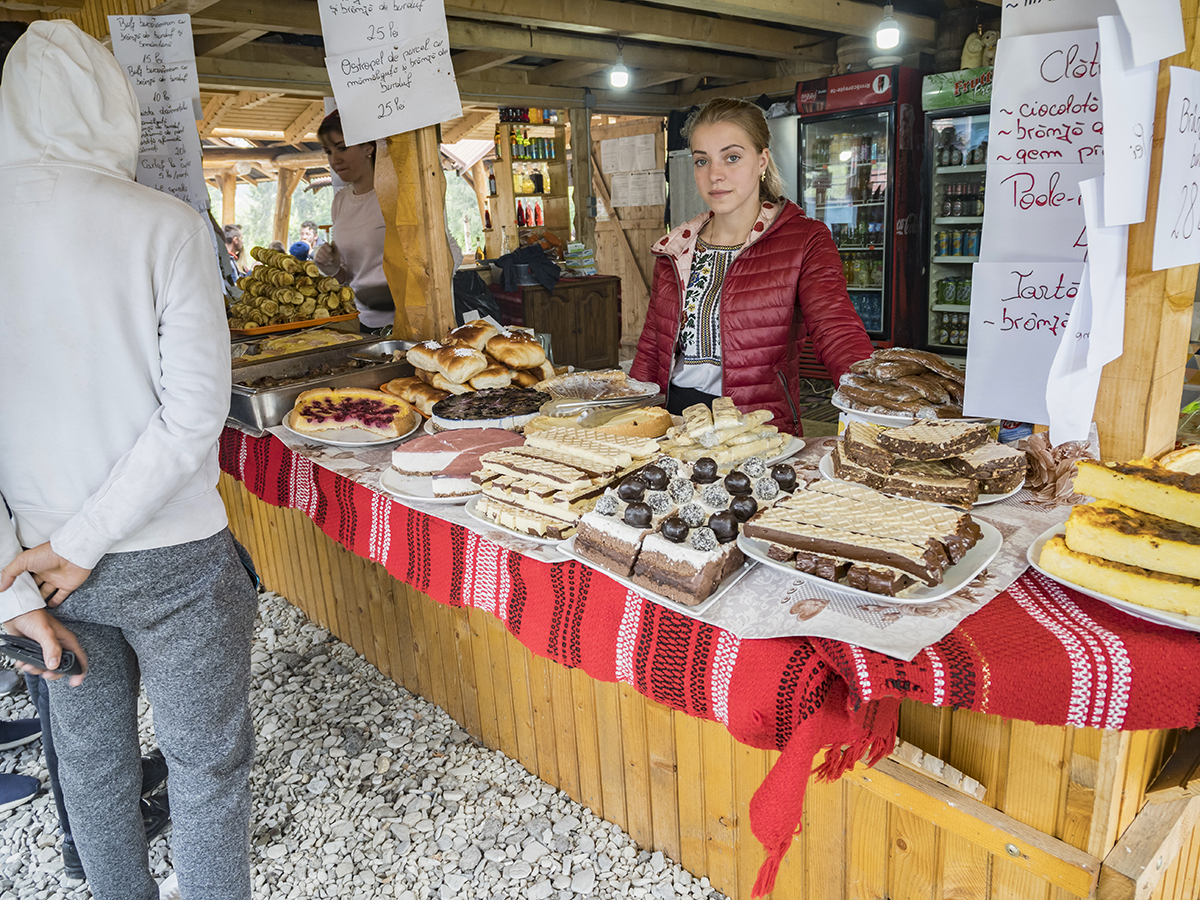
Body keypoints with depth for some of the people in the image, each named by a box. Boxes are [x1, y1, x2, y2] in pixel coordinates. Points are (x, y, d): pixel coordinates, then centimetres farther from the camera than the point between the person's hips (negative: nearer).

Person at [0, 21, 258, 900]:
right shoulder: (163, 224, -13)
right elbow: (196, 415, -18)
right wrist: (80, 546, -10)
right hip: (171, 559, -4)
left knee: (90, 760, 23)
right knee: (208, 763, 13)